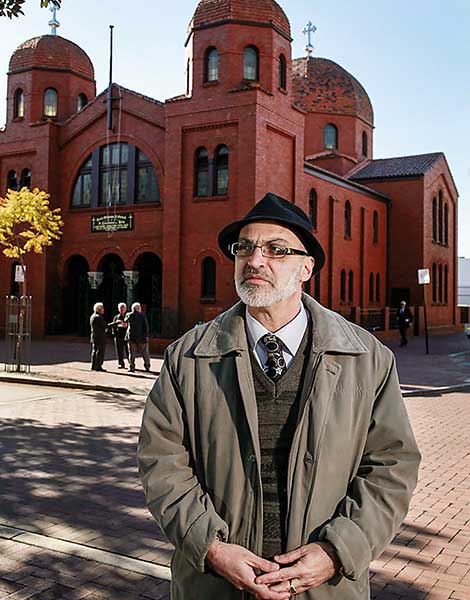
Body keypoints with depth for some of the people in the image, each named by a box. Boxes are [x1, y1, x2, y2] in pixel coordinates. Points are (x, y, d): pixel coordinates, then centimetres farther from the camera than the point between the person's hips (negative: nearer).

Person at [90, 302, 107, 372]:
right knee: (100, 352, -3)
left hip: (94, 337, 10)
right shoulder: (98, 317, -18)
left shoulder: (92, 316, 13)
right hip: (100, 337, -10)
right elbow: (105, 326, -17)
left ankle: (94, 366, 16)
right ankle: (98, 366, -2)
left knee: (95, 351, 12)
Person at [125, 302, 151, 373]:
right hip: (141, 337, -1)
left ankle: (132, 367, 4)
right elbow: (146, 326, -7)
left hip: (132, 337, 1)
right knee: (145, 352, 8)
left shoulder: (129, 315, -1)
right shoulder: (142, 316, -5)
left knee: (132, 353, 7)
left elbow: (126, 321, 17)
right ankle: (147, 367, 9)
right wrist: (146, 335, -4)